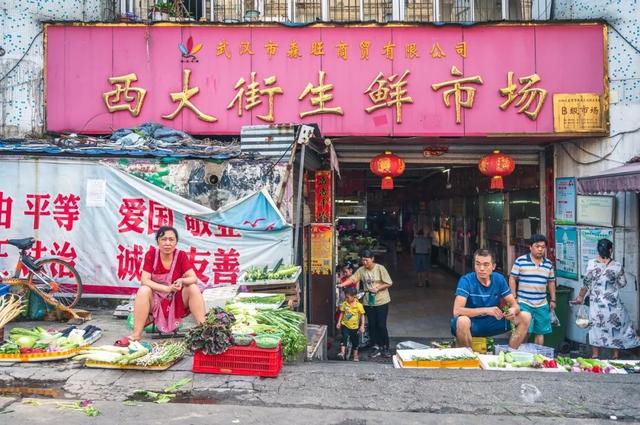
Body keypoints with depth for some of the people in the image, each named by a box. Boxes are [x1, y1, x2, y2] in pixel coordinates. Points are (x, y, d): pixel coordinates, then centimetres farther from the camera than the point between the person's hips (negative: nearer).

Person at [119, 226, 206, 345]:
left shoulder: (181, 255, -10)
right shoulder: (151, 254, -12)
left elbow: (193, 278, -16)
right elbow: (144, 280, -19)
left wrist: (182, 281, -39)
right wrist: (167, 288, -33)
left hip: (177, 299, 1)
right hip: (156, 299, -1)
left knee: (193, 288, -24)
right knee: (144, 290, -30)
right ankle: (136, 334, -29)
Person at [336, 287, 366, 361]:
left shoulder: (359, 305, -13)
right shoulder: (344, 304, -5)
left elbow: (362, 315, -6)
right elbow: (342, 313, 7)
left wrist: (362, 326, -10)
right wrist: (339, 322, 3)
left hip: (354, 326, -1)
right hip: (345, 325, 1)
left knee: (354, 341, 12)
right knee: (344, 338, -18)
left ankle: (355, 355, 28)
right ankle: (342, 353, -22)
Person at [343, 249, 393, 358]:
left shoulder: (380, 268, -10)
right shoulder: (361, 270, 1)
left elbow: (389, 283, -9)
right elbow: (352, 279, -5)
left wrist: (377, 288, -20)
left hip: (381, 301, -4)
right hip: (368, 302, 4)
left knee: (381, 325, -2)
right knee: (372, 325, 8)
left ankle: (385, 348, 13)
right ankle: (376, 347, 20)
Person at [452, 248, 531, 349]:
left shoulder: (499, 279, -4)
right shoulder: (466, 280, -19)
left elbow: (514, 305, 0)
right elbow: (457, 311, -30)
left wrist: (513, 310, -26)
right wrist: (486, 310, -35)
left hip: (493, 322, 5)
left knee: (525, 317, -5)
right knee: (462, 321, -39)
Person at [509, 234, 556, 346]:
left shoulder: (548, 264, 8)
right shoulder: (520, 261, -5)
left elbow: (551, 282, 17)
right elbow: (512, 279, -2)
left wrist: (553, 300, 14)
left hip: (542, 305, 4)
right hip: (523, 303, -4)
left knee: (540, 332, 8)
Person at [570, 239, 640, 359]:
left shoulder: (592, 263, -10)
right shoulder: (617, 266, -7)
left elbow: (586, 282, -8)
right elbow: (622, 283, 4)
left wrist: (580, 297, 3)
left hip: (596, 304, 0)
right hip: (613, 303, 0)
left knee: (597, 329, 9)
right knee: (616, 329, 15)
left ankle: (595, 358, 13)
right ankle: (615, 357, 22)